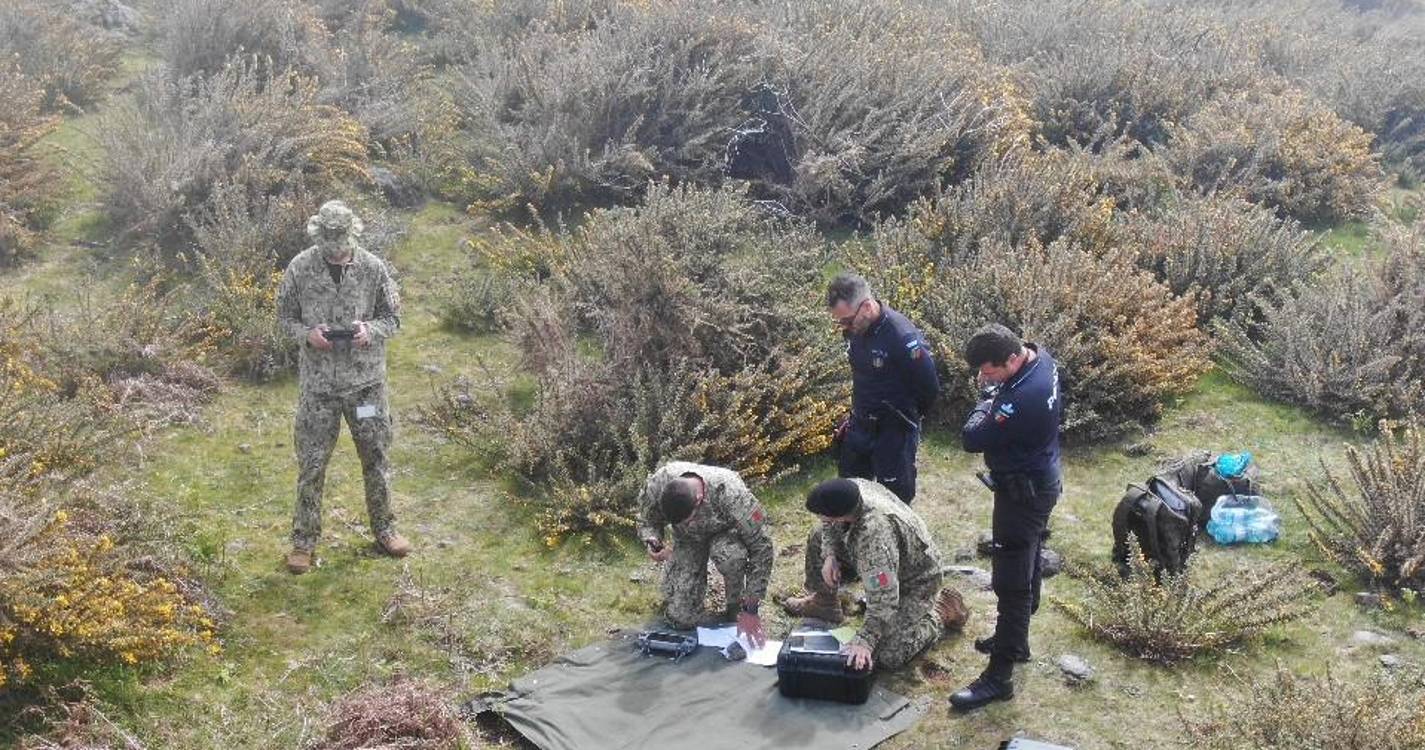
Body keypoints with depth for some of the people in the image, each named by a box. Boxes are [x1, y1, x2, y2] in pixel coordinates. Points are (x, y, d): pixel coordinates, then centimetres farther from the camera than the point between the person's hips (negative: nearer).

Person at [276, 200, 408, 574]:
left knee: (377, 458, 12)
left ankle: (383, 529, 30)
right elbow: (285, 316, 3)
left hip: (366, 381, 1)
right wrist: (307, 334, -18)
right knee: (311, 464, 5)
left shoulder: (373, 268, -5)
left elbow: (392, 317, 3)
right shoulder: (300, 268, -7)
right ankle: (304, 540, 18)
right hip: (318, 384, -1)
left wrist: (371, 331, -19)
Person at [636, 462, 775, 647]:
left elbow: (761, 547, -31)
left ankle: (735, 608, -10)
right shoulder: (656, 484, -31)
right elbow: (646, 522, -8)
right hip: (688, 540, 2)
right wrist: (652, 542, -33)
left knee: (729, 554, -39)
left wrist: (750, 610, -29)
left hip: (725, 534, -2)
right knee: (680, 616, -13)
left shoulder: (730, 494, -40)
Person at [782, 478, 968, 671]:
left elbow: (883, 600, -42)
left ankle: (940, 614, 5)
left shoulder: (876, 534, -44)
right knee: (818, 536, 6)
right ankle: (824, 603, 25)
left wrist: (864, 642, -42)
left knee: (888, 657, -17)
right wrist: (829, 555, -10)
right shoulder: (852, 488, -21)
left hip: (915, 580, -8)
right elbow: (830, 525, 4)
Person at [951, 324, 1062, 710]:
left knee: (1011, 583, -3)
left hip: (1023, 493, -10)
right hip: (1040, 479, 10)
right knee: (1026, 567, 24)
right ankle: (1015, 640, 42)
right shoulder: (1041, 358, -6)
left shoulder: (1022, 398, -36)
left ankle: (999, 676, 4)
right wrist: (996, 391, -4)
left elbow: (973, 438, -27)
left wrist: (989, 396, -13)